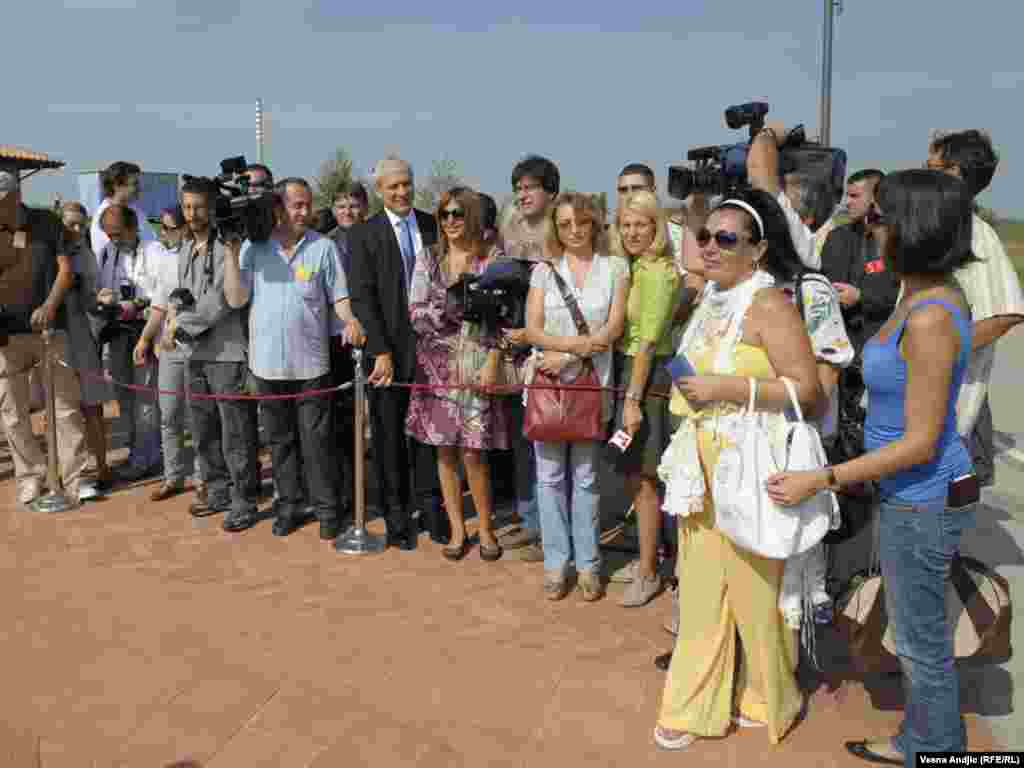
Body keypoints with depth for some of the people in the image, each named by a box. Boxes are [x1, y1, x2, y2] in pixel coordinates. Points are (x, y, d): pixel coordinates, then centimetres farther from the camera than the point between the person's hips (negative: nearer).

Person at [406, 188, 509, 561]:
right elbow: (415, 313, 1)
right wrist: (450, 308, -15)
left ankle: (485, 528, 17)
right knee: (445, 450, 6)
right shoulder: (427, 258, 8)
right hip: (437, 365, 3)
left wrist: (492, 362, -11)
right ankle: (456, 529, 20)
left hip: (477, 365, -2)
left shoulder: (492, 259, 1)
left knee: (473, 453, -3)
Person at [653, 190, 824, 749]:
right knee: (702, 585, 13)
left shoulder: (768, 305, -13)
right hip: (703, 466, 8)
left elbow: (809, 393, -19)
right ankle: (697, 704, 28)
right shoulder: (710, 300, 12)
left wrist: (725, 388, -22)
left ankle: (766, 698, 30)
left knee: (753, 584, 6)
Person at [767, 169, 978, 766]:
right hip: (918, 492, 10)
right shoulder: (938, 294, 1)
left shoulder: (928, 320, -28)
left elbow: (920, 443, -25)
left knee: (921, 639, 10)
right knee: (919, 629, 24)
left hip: (921, 502, -10)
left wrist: (819, 480, -22)